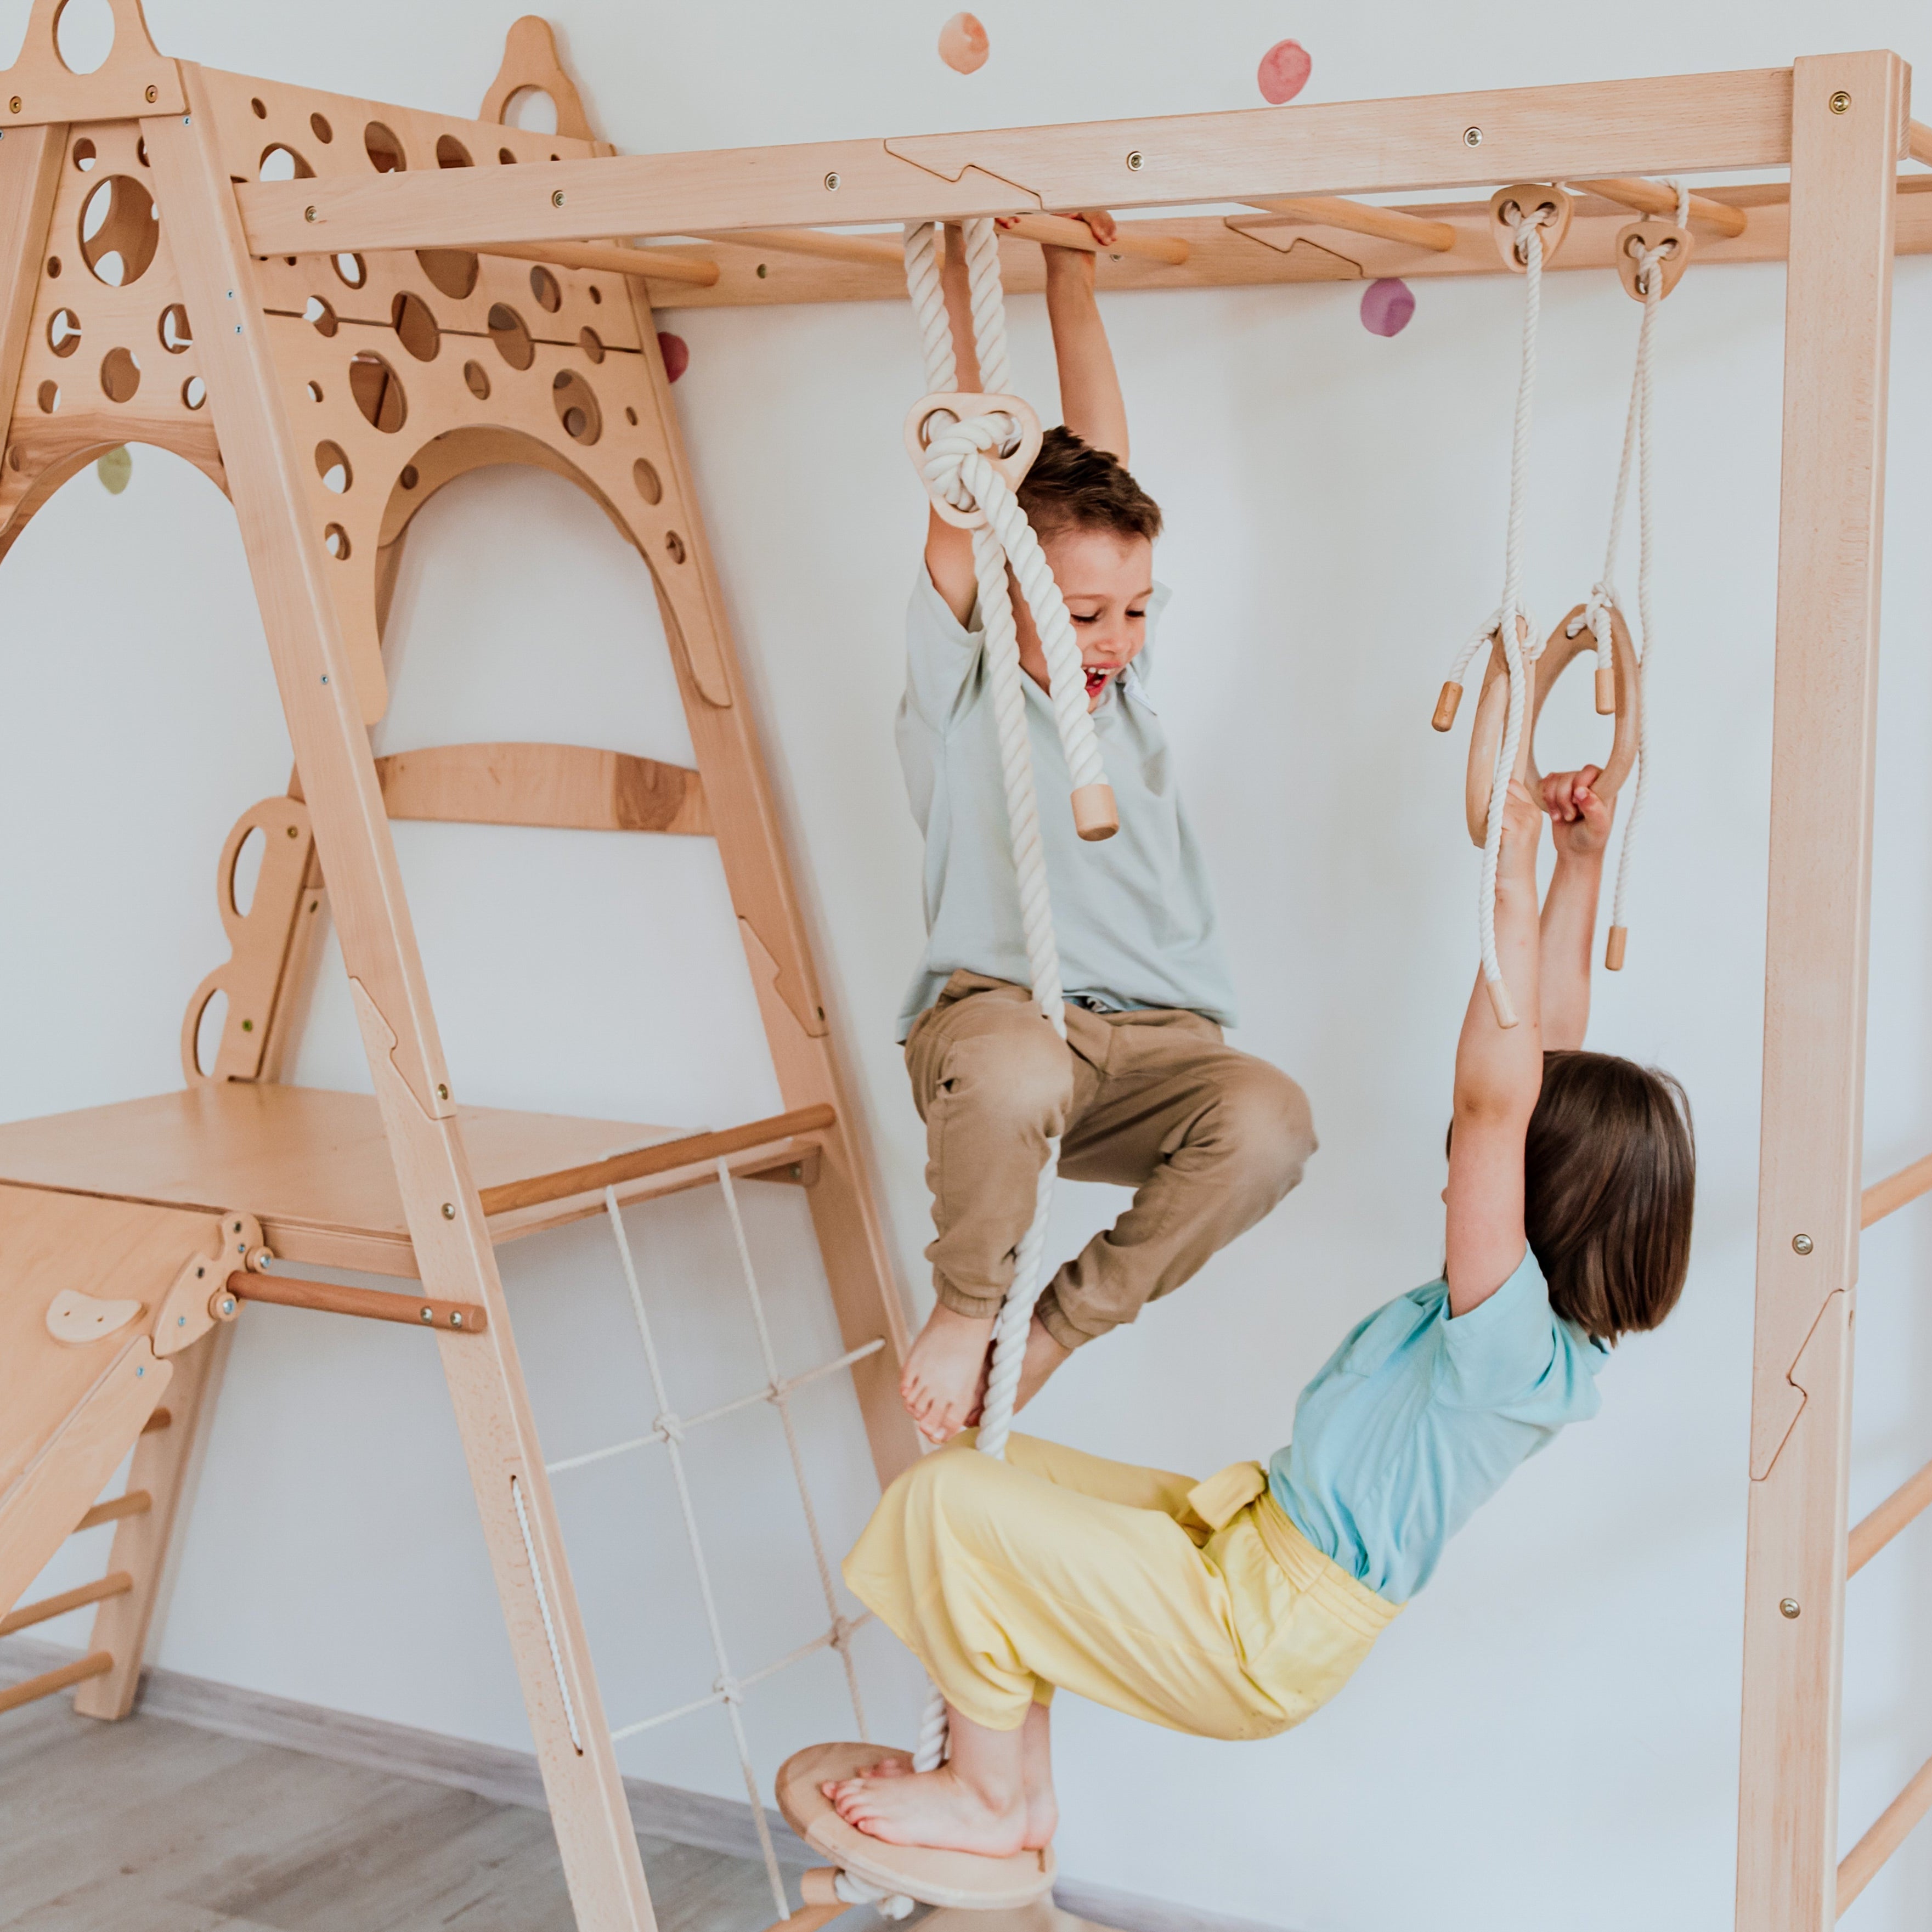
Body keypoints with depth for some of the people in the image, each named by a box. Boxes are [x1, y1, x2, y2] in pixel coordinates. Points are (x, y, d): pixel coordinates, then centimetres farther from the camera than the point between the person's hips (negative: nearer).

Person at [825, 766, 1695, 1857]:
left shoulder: (1514, 1343, -28)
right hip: (1246, 1539, 10)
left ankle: (989, 1800, 7)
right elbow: (1550, 1056, 0)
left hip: (1253, 1645, -10)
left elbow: (1493, 1097, -41)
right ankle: (1027, 1779, 23)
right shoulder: (1559, 1324, -1)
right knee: (999, 1470, 15)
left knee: (948, 1499, -13)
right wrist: (1582, 863, -4)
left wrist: (1518, 883, -42)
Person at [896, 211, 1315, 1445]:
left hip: (1158, 1044, 4)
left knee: (1270, 1121, -29)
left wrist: (1073, 277, 12)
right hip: (998, 1011, -4)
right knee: (1012, 1072, -40)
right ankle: (966, 1308, -7)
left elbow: (1100, 455, 13)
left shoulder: (1125, 672, 18)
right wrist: (960, 278, 3)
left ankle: (1055, 1330, -4)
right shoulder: (959, 686, 7)